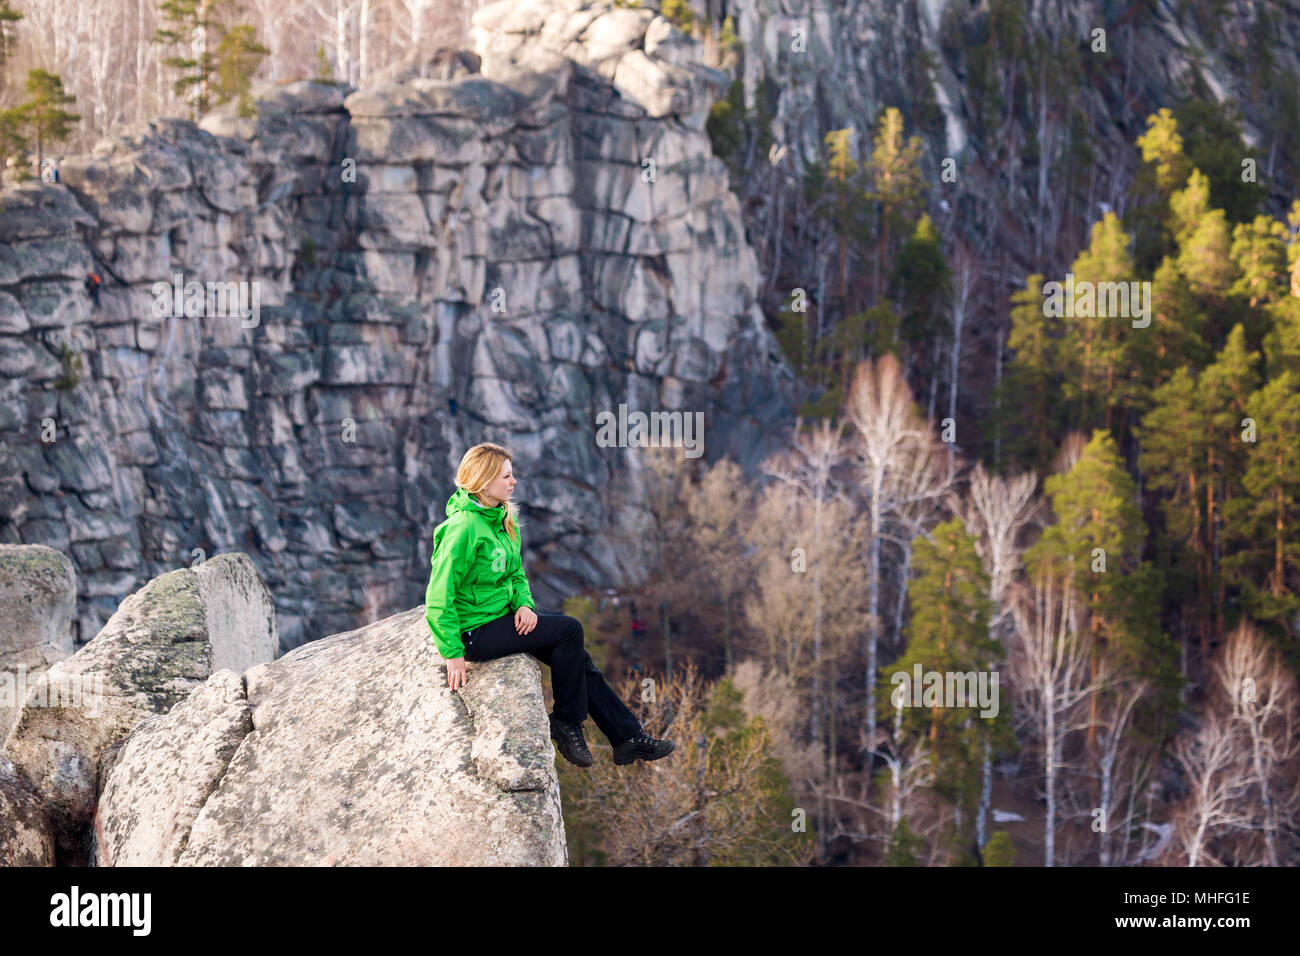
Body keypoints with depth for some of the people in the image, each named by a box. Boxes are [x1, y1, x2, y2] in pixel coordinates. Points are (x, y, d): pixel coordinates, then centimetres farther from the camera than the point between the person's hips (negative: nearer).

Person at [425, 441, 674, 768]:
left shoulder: (502, 520, 8)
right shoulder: (464, 528, -21)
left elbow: (516, 574, 17)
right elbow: (439, 596, -23)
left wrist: (524, 604, -6)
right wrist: (453, 653, -22)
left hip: (501, 616, 9)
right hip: (474, 633, -9)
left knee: (577, 657, -1)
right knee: (568, 629, -15)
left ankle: (628, 737, 3)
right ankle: (567, 723, -2)